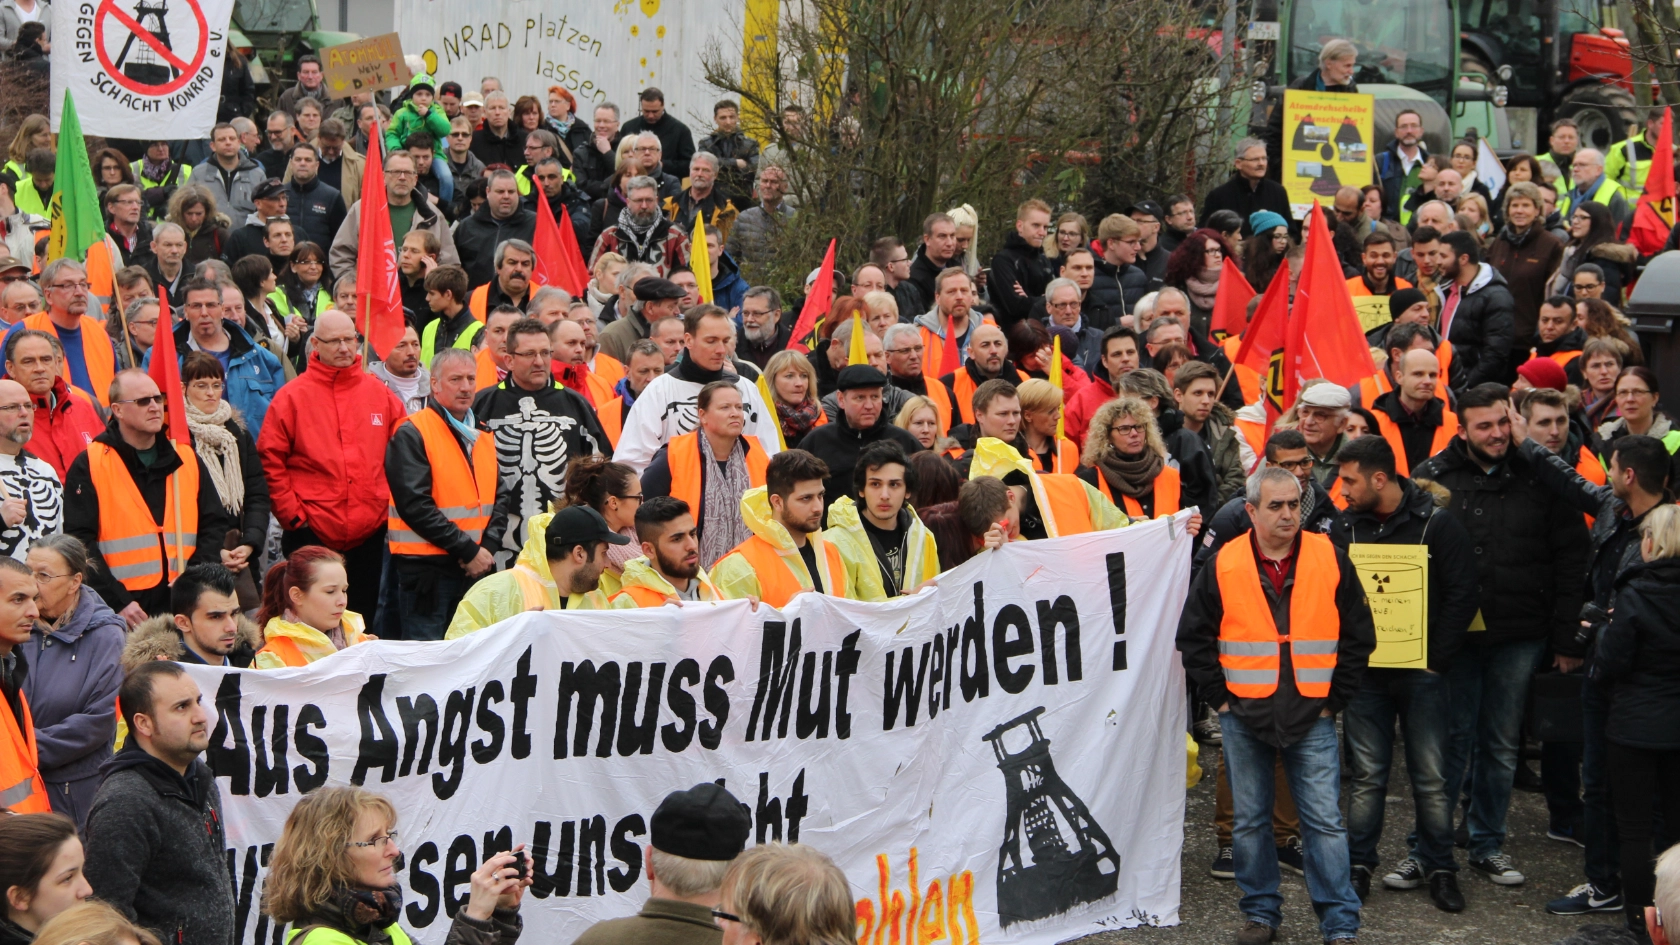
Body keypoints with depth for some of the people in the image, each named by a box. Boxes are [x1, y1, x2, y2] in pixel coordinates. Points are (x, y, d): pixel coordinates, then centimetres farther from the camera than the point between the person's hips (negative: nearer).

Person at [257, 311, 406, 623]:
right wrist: (292, 515, -8)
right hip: (311, 534, -3)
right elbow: (270, 460, -3)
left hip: (370, 532, 3)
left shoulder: (379, 393, 7)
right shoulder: (292, 397, -2)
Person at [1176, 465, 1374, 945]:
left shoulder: (1331, 560, -1)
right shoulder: (1223, 567, -2)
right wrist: (1220, 697, 0)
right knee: (1251, 823, 9)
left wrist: (1334, 698, 0)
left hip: (1312, 719, -1)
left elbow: (1358, 636, 5)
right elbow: (1193, 639, 5)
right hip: (1244, 719, 1)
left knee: (1325, 822, -2)